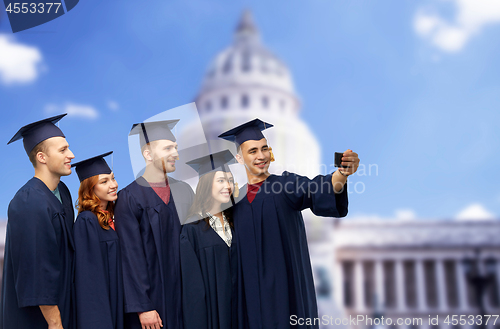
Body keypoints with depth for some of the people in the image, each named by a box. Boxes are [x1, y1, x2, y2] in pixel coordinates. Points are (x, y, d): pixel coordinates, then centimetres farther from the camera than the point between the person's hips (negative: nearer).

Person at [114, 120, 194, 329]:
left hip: (184, 295, 5)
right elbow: (130, 256, -12)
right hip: (150, 297, -5)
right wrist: (142, 307, -14)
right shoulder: (130, 198, -11)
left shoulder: (184, 192, 6)